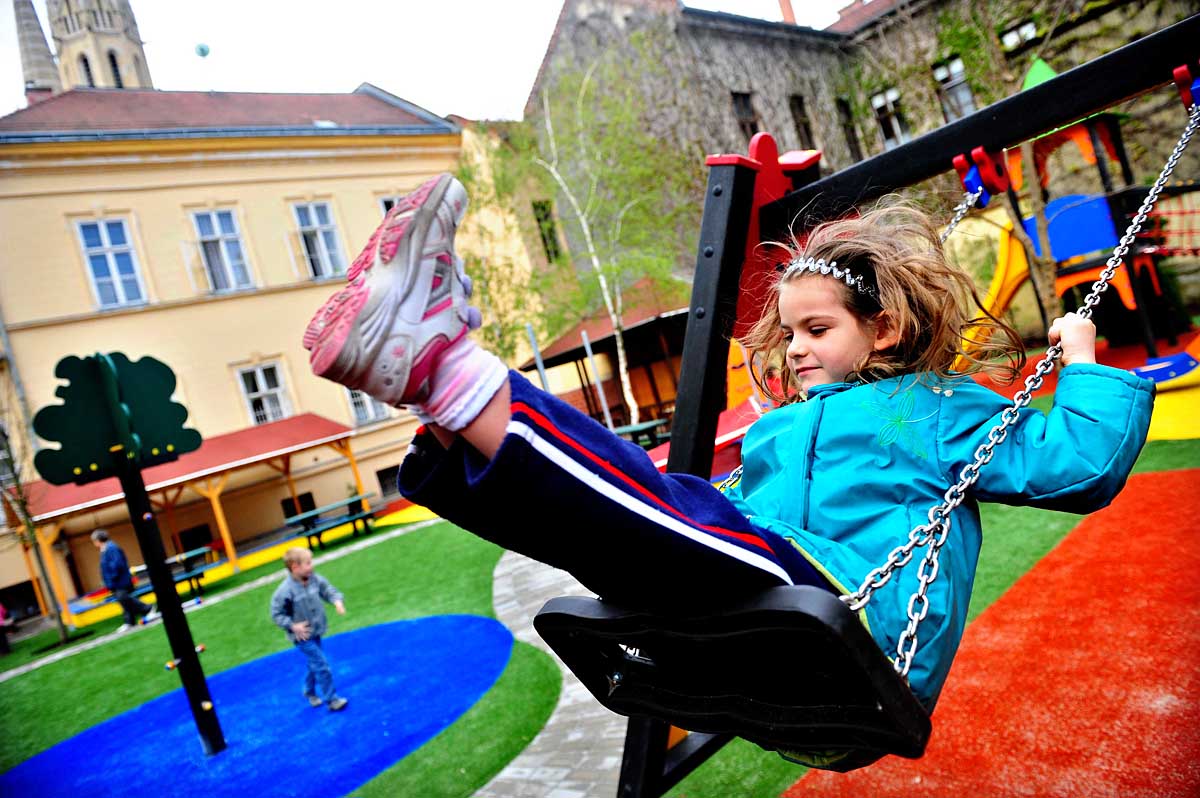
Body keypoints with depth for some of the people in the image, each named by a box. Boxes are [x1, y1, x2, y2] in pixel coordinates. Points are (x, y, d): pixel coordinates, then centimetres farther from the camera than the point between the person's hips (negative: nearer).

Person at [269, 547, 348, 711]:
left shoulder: (315, 579, -10)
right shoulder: (285, 591, -26)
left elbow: (329, 591, -1)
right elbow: (276, 614, -15)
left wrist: (337, 601, -21)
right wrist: (293, 626, -22)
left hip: (315, 632, 6)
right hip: (302, 636, -6)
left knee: (315, 664, 22)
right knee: (322, 665, -5)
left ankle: (310, 692, 47)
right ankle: (331, 700, 8)